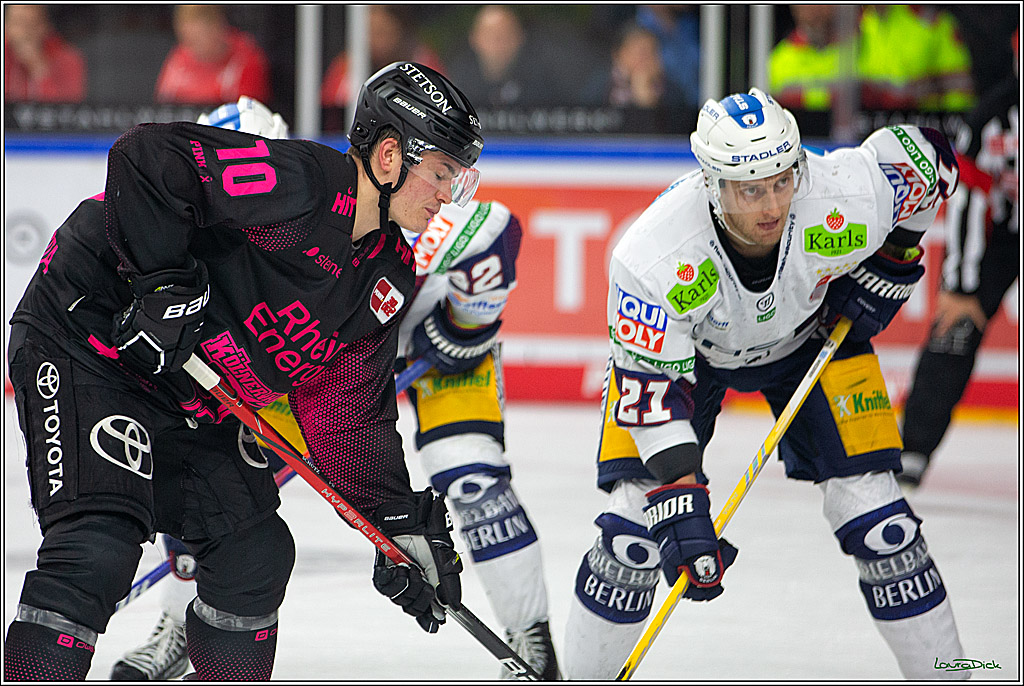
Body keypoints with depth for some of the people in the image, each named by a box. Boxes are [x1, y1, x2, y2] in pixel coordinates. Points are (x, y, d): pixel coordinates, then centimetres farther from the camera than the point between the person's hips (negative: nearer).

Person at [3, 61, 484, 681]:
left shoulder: (387, 279, 5)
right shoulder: (298, 181, -24)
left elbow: (348, 414, 12)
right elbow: (145, 158, -31)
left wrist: (403, 521, 7)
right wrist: (165, 284, -30)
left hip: (196, 407, 9)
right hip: (84, 344, -9)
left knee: (257, 554, 7)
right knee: (98, 549, -23)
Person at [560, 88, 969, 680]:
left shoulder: (847, 199, -36)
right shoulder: (652, 258, -39)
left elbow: (926, 156, -13)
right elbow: (652, 388, -31)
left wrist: (891, 263, -11)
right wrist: (679, 496, -37)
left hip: (812, 328, 1)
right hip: (681, 343, -1)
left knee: (874, 516, -8)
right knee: (638, 519, -12)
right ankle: (583, 676, 8)